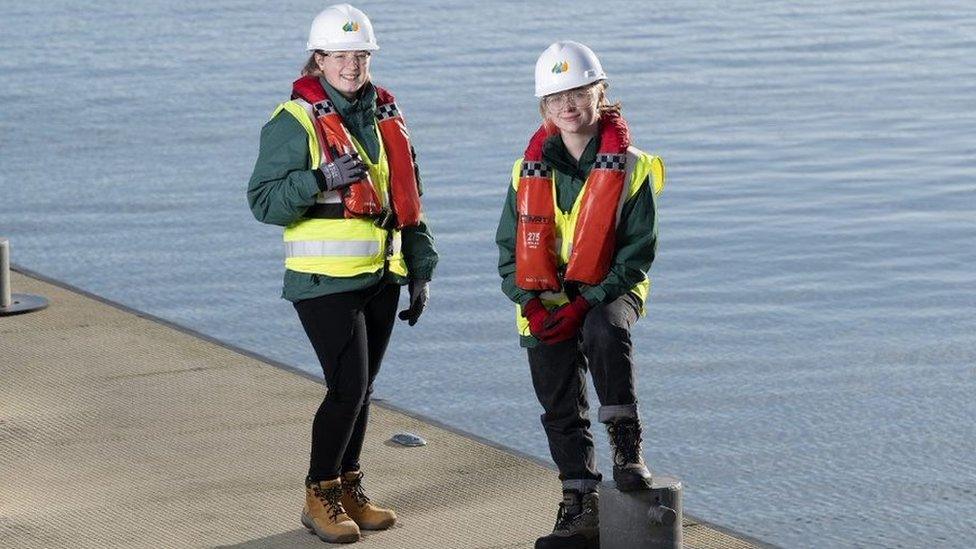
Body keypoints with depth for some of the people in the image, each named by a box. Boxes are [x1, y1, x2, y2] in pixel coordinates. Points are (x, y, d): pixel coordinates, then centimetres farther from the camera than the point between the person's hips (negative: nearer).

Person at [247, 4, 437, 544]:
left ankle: (348, 489, 23)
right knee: (348, 387, -11)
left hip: (381, 278, 6)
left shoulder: (385, 117, 11)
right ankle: (320, 497, 3)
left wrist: (419, 272, 14)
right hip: (325, 281, -6)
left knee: (360, 388, 11)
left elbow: (407, 201, 18)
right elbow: (263, 200, -14)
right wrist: (321, 179, -28)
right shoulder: (295, 122, -9)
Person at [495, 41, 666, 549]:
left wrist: (586, 304, -19)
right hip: (544, 302, 4)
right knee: (561, 409, 5)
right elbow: (510, 249, 7)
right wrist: (530, 305, -10)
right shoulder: (530, 171, 4)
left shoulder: (630, 168, -6)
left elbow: (637, 254, -9)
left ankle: (627, 445, -28)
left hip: (607, 292, -4)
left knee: (605, 332, -37)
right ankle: (581, 508, 15)